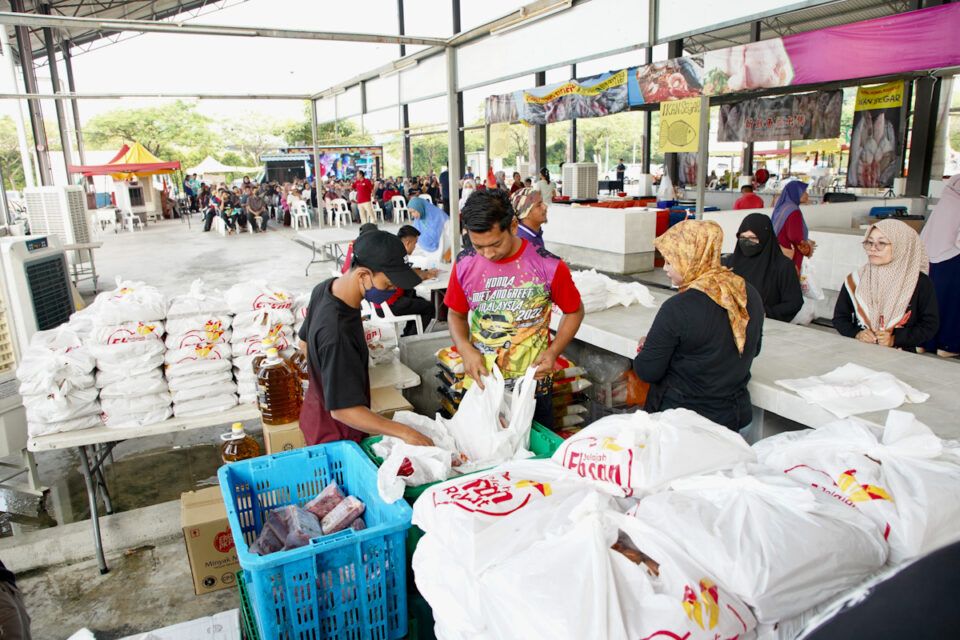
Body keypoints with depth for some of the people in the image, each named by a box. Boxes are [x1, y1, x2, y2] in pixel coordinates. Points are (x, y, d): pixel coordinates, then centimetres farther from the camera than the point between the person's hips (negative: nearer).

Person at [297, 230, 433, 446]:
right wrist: (405, 433, -34)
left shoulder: (325, 288, -10)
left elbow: (305, 343, 8)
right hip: (336, 435, -9)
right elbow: (343, 410, -35)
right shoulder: (337, 334, -39)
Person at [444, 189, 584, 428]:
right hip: (480, 384, 2)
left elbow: (574, 311, 1)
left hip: (533, 386, -2)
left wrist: (554, 351, -13)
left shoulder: (548, 266, -13)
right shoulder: (465, 264, -6)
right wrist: (465, 350, -11)